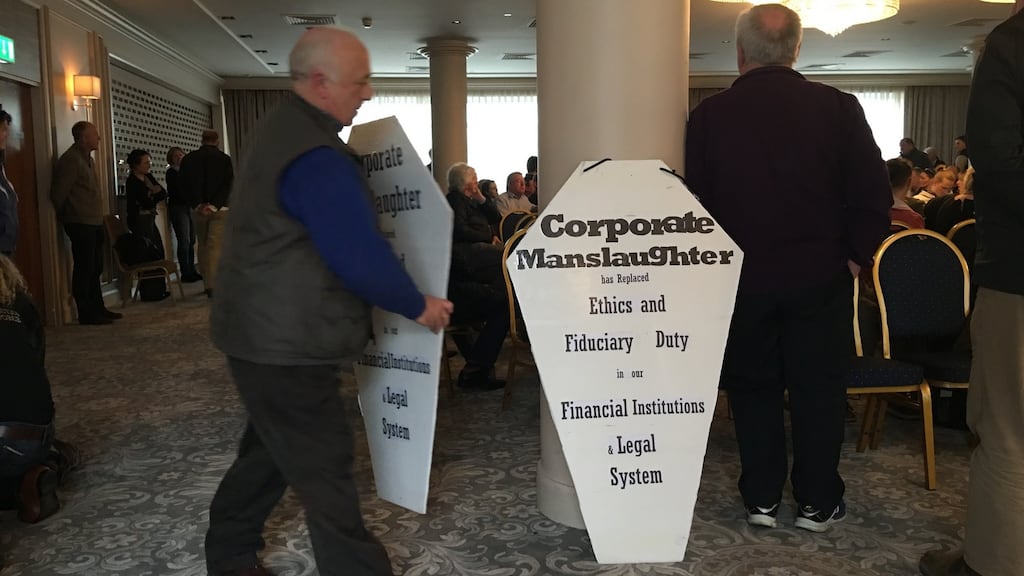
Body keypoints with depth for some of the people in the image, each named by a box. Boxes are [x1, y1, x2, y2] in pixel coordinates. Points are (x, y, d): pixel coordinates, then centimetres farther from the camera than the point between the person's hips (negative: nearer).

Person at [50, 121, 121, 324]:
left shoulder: (87, 158, 16)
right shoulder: (71, 159, -13)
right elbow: (58, 193, -15)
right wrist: (67, 217, -2)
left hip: (94, 223, 10)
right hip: (81, 224, -9)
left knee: (95, 269, 14)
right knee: (84, 269, -4)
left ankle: (98, 308, 23)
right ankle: (86, 313, 1)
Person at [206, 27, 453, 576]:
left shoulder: (287, 128, 12)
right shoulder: (314, 156, -24)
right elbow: (361, 256, -26)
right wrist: (418, 306, -12)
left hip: (272, 331, 11)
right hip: (286, 340, -11)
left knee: (274, 447, 22)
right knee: (323, 467, -3)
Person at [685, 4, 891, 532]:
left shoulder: (709, 114, -3)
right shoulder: (837, 107, -4)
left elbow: (694, 199, 1)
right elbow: (874, 193, -5)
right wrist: (855, 255, 4)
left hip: (741, 278, 0)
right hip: (820, 276, 0)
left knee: (754, 388, 12)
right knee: (818, 389, 11)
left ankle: (761, 499, 19)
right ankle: (817, 502, 20)